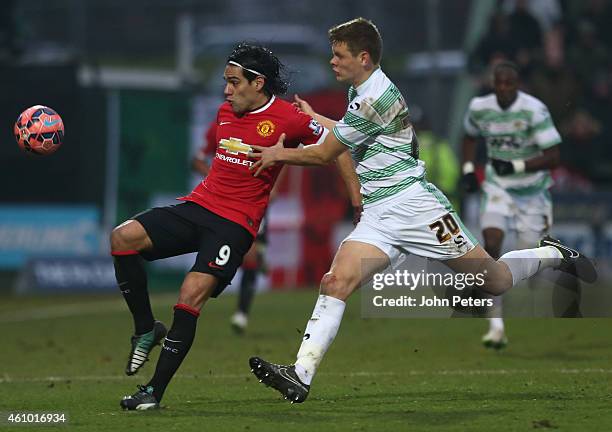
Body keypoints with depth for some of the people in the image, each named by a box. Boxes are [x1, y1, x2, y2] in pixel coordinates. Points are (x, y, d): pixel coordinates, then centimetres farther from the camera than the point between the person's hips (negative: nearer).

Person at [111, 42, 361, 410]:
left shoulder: (287, 118, -6)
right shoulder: (225, 113, 13)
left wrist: (361, 202, 1)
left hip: (236, 223, -6)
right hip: (197, 205, 7)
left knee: (192, 295, -21)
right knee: (123, 238, -15)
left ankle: (155, 392, -15)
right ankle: (146, 329, 0)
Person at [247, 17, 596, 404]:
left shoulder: (375, 98, -16)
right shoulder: (362, 91, 14)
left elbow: (324, 154, -9)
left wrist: (278, 154, 6)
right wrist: (313, 117, 44)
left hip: (414, 203, -9)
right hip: (377, 217, 9)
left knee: (495, 281, 0)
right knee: (337, 282, -14)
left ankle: (554, 256, 29)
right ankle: (301, 375, -27)